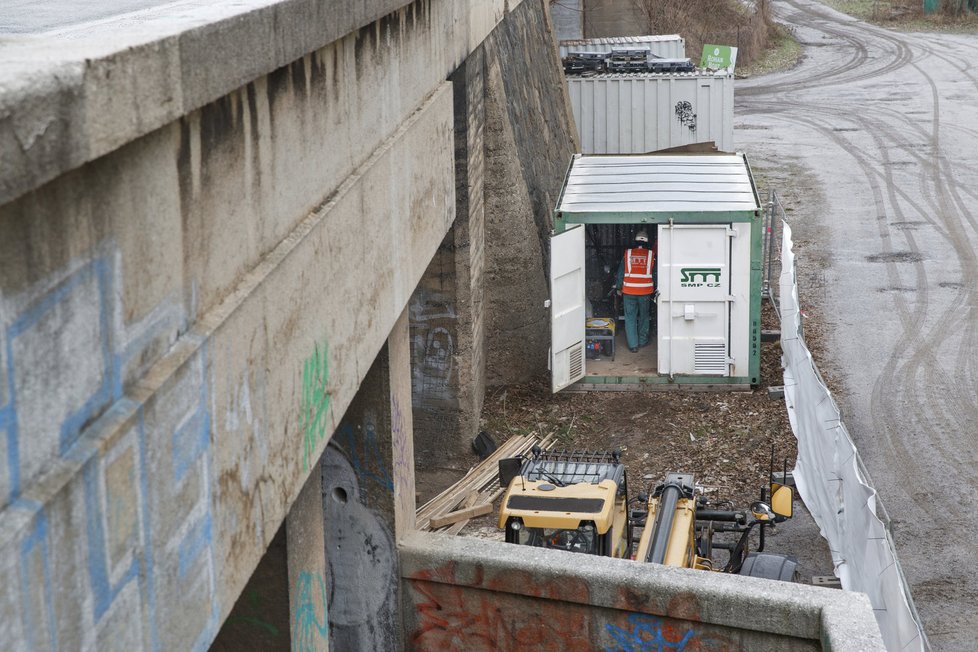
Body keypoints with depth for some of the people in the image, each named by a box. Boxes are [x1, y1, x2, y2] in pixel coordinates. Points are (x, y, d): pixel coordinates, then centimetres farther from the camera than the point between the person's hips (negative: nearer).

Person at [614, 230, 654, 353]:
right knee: (643, 316, 18)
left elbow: (621, 272, 2)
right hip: (645, 292, 1)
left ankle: (633, 345, 2)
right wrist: (656, 289, 13)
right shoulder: (651, 255, -2)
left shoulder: (627, 254, -2)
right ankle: (643, 341, 26)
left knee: (630, 317, 5)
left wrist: (619, 287, 11)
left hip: (629, 291, 0)